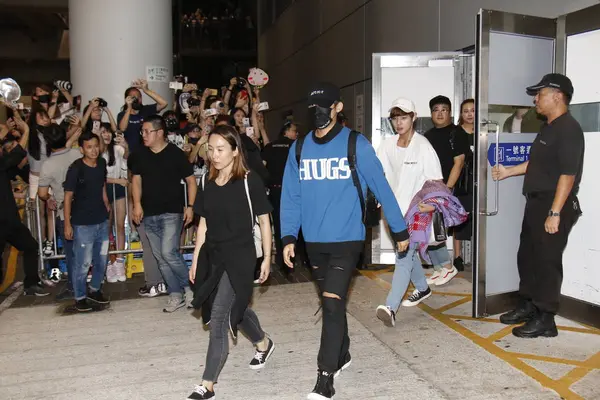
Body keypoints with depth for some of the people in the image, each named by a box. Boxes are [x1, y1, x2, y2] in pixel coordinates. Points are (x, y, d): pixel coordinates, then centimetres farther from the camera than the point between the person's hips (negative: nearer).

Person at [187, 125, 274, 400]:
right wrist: (196, 260, 11)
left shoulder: (249, 181, -12)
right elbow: (203, 224, 10)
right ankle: (263, 343, 50)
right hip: (213, 257, 6)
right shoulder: (207, 182, 4)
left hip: (240, 257, -6)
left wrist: (267, 258, -3)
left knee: (218, 316, -7)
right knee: (236, 309, 22)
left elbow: (264, 222, -5)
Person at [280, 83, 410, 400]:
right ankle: (342, 356, 39)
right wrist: (288, 237, -3)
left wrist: (399, 230, 2)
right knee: (330, 304, 17)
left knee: (332, 305, -10)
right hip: (314, 241, 5)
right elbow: (291, 196, 5)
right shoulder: (299, 148, 3)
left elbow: (381, 188, -2)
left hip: (347, 240, -4)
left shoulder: (356, 145, -7)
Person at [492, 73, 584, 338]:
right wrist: (508, 171, 23)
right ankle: (528, 306, 30)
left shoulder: (568, 129, -16)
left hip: (554, 206, -10)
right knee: (527, 256, 16)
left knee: (547, 262, -3)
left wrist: (555, 213, -25)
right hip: (537, 203, 10)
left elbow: (568, 174, -22)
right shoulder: (549, 127, 16)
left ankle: (544, 320, 8)